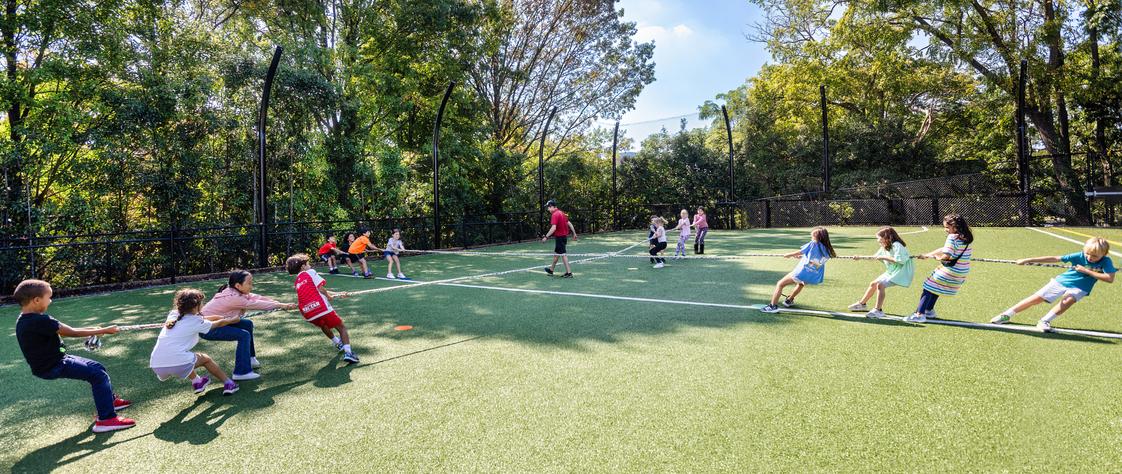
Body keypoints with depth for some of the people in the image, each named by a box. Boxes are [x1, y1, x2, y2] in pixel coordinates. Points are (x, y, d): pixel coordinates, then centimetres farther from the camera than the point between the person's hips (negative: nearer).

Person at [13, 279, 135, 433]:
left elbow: (62, 331, 10)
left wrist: (92, 330, 3)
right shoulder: (39, 321, -26)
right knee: (98, 374, -14)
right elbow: (72, 333, -20)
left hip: (56, 360, 10)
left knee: (97, 367, 19)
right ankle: (106, 419, -14)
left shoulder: (25, 320, 6)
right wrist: (104, 330, -10)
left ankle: (110, 400, 36)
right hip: (53, 367, -10)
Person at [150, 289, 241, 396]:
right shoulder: (196, 322, 2)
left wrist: (224, 317, 39)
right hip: (179, 365, -5)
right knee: (205, 359, 23)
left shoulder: (173, 315, 16)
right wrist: (233, 320, 40)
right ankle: (228, 384, 24)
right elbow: (219, 323, 20)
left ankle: (196, 382, 35)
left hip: (156, 367, 5)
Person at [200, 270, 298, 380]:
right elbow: (257, 304, -26)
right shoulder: (233, 297, -29)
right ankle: (241, 373, -10)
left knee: (247, 324, 11)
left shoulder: (237, 293, -2)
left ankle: (250, 359, 22)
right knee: (244, 335, -18)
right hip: (207, 328, -10)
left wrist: (281, 304, -22)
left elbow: (257, 298, -11)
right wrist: (280, 305, -21)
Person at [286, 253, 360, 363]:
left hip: (309, 315, 6)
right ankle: (348, 352, -11)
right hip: (322, 308, -6)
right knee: (342, 328, 6)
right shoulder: (310, 272, 4)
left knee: (323, 325, 36)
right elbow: (320, 289, -8)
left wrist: (336, 294, 32)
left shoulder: (297, 282, 24)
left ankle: (338, 343, 46)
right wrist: (329, 297, 11)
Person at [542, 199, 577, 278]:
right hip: (564, 236, 10)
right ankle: (551, 269, 34)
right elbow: (569, 223, 14)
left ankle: (569, 272, -1)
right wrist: (574, 233, 18)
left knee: (563, 255, -4)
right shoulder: (561, 213, 11)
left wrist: (546, 237, -24)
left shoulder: (555, 215, -18)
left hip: (559, 237, -10)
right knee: (556, 253, 20)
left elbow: (553, 228, -27)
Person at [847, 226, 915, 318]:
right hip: (891, 272, 10)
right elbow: (875, 257, 22)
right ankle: (862, 304, 28)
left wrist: (884, 257, -23)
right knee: (873, 284, 11)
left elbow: (900, 260, -30)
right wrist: (861, 257, 18)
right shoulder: (884, 247, 8)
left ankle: (878, 310, -18)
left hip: (902, 272, -10)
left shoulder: (896, 245, -20)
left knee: (880, 285, -22)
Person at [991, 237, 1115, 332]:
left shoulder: (1106, 262, -13)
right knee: (1036, 298, -4)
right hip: (1061, 281, 1)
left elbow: (1110, 278, -22)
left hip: (1079, 288, -1)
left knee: (1068, 300, -33)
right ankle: (1007, 315, 4)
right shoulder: (1079, 256, -13)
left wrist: (1086, 271, -24)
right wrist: (1028, 260, -18)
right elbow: (1054, 259, -14)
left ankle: (1044, 321, -23)